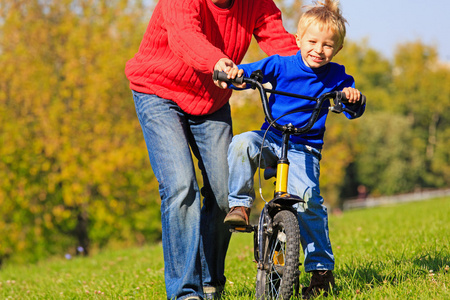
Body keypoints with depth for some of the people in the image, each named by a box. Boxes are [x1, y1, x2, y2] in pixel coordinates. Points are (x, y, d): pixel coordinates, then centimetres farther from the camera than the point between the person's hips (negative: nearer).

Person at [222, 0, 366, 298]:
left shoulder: (336, 76, 0)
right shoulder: (281, 65, -3)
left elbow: (353, 111, -1)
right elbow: (250, 72, -7)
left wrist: (354, 98, -25)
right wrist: (234, 73, -31)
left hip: (304, 149, -1)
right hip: (270, 139, 1)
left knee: (308, 198, -23)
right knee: (241, 143, -32)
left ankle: (322, 269, -13)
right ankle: (240, 205, -17)